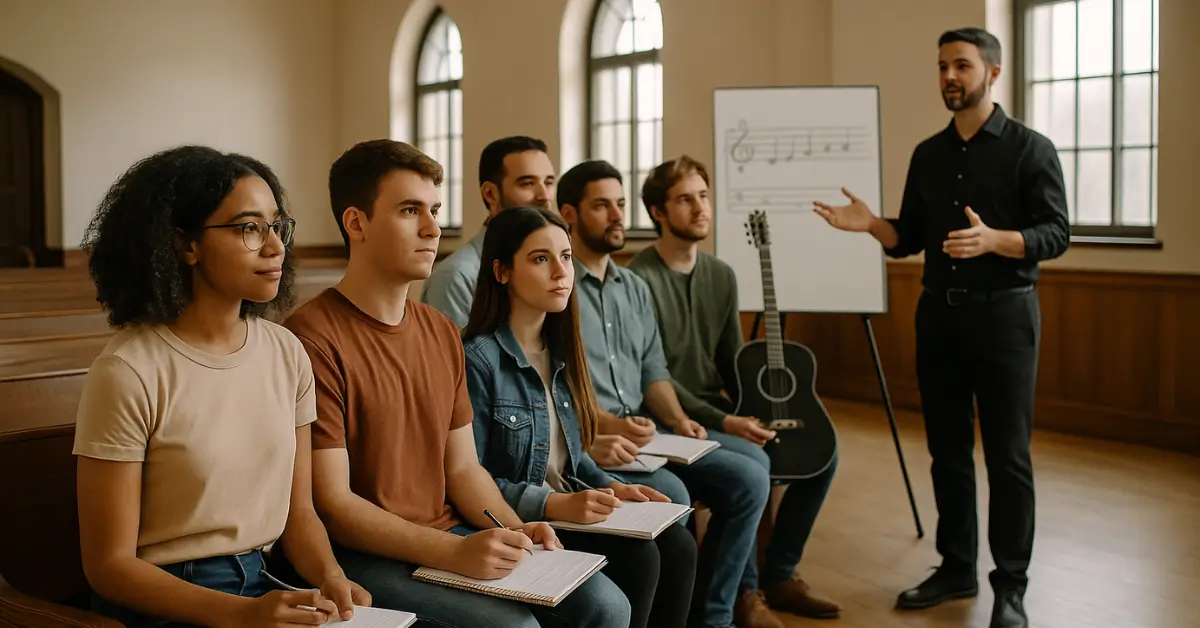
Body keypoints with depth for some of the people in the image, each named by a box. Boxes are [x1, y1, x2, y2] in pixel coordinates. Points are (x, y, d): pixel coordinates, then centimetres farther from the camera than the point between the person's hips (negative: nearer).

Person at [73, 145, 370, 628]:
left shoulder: (287, 353, 1)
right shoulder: (128, 372, -14)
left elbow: (298, 510, 7)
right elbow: (110, 564, -10)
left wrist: (331, 578, -12)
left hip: (261, 585, 4)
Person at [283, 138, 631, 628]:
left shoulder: (442, 333, 10)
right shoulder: (313, 339, -15)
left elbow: (462, 467, 12)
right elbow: (331, 502, -16)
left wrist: (514, 530, -6)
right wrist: (454, 553, -23)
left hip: (452, 537, 7)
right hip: (364, 553, -6)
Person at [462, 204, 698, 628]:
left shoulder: (559, 351, 9)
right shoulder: (478, 359, -17)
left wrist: (612, 487, 0)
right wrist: (555, 505, -25)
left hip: (567, 512, 8)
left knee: (677, 545, -11)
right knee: (637, 557, -22)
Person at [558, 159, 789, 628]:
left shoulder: (635, 287, 17)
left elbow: (653, 371, 16)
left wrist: (677, 420, -2)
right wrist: (607, 423, -23)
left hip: (644, 430, 9)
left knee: (752, 462, -2)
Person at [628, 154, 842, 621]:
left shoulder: (722, 275, 8)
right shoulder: (640, 280, -16)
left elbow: (732, 363, 12)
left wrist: (757, 414, -4)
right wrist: (723, 422, -24)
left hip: (718, 411, 8)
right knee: (752, 462, -30)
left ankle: (778, 576, 14)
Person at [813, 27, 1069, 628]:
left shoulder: (1029, 148, -4)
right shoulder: (927, 155, 12)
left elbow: (1055, 233, -10)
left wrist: (993, 239, -28)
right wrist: (870, 224, -7)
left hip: (1003, 314, -5)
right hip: (938, 313, 5)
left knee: (1007, 457, -1)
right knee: (947, 452, 11)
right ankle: (957, 567, 24)